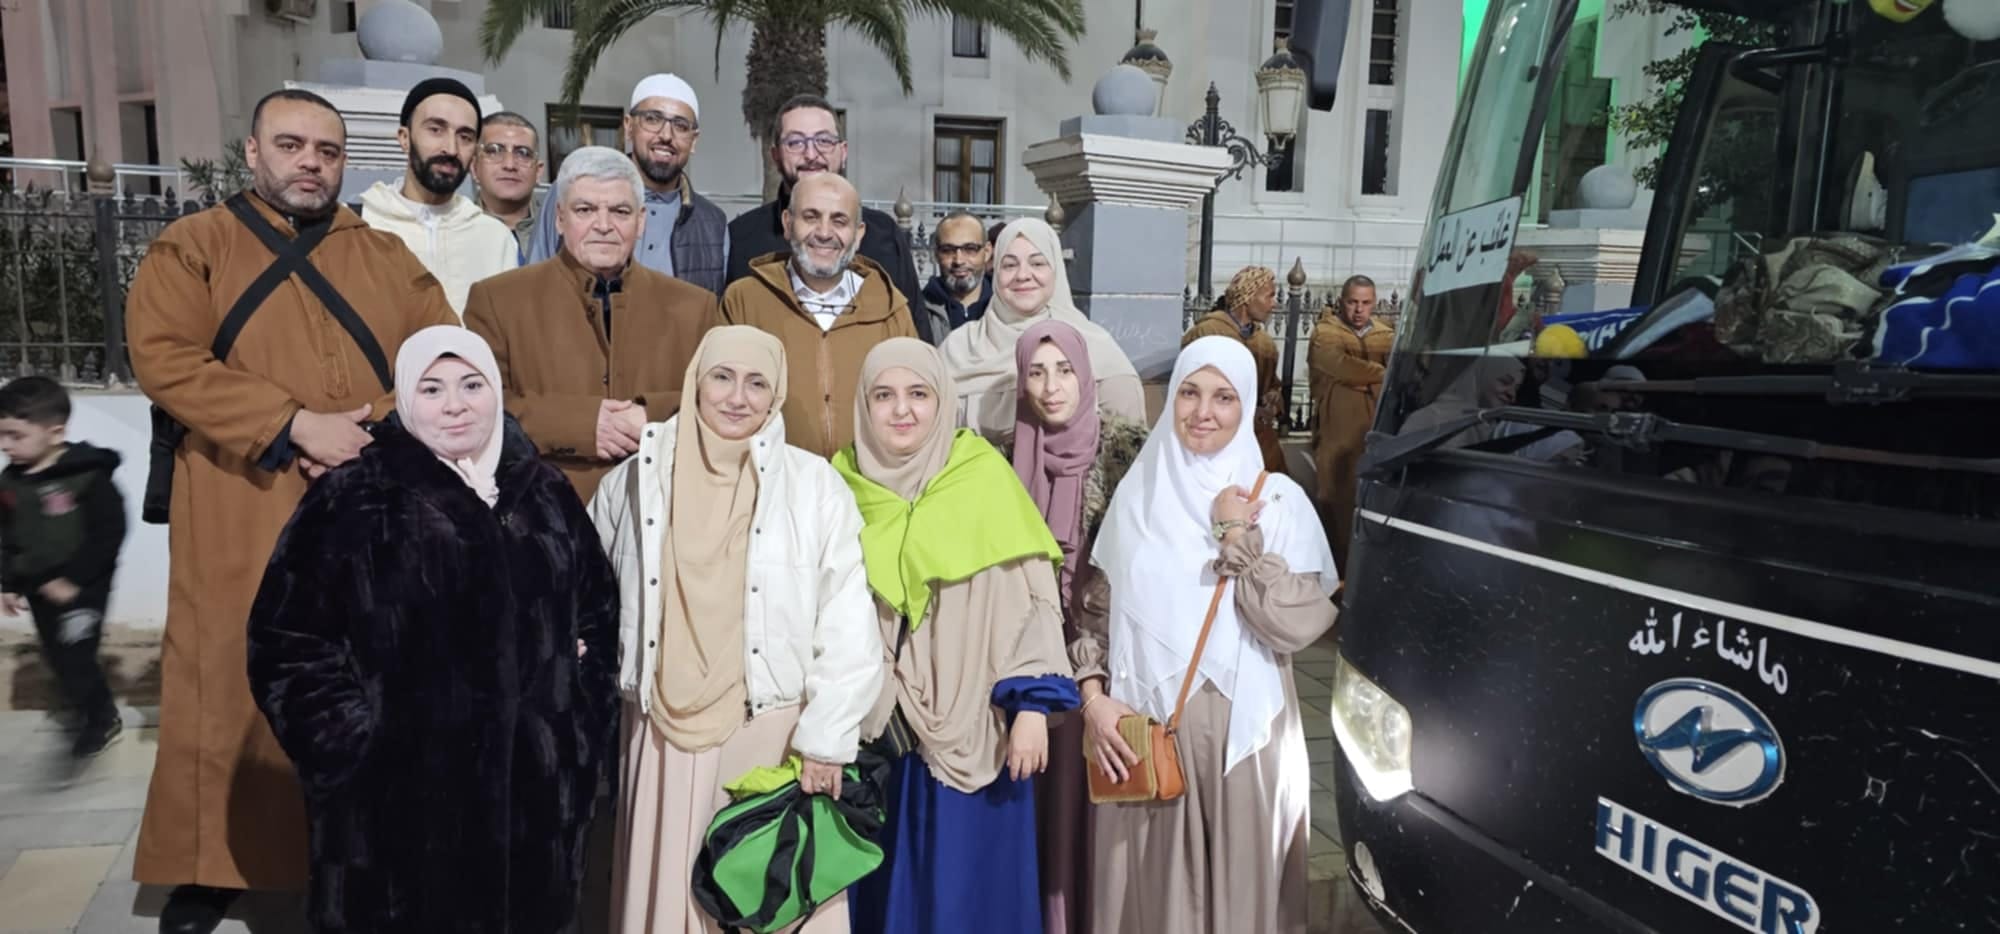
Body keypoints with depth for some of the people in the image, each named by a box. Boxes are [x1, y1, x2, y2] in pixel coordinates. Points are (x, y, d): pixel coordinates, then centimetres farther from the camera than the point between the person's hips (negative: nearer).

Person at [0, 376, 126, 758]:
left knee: (75, 655, -7)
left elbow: (109, 534, -18)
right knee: (57, 657, 15)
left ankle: (102, 719, 16)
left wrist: (71, 579, -18)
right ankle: (92, 712, 34)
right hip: (38, 589, 7)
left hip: (83, 586, -7)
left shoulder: (89, 476, -19)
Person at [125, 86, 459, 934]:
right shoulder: (191, 248, 6)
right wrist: (297, 424, -18)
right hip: (241, 519, -2)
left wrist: (375, 429, -11)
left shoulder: (385, 255, 13)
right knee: (234, 690, 4)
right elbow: (164, 357, -9)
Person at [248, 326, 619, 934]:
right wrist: (354, 747, -10)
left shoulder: (545, 494, 8)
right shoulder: (351, 503, -5)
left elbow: (599, 614, 16)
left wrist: (583, 722, 8)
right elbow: (289, 645, -5)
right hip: (400, 798, -3)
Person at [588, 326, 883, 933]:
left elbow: (849, 626, -6)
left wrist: (826, 739, -8)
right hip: (664, 736, 2)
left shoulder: (814, 483, -5)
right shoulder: (637, 479, 3)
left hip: (775, 735, -2)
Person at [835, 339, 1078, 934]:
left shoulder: (986, 479, -9)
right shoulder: (843, 484, 1)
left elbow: (1031, 599, -9)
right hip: (874, 727, 3)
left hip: (969, 728, -3)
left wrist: (1032, 704, -15)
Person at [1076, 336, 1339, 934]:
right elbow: (1098, 611, 7)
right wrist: (1093, 696, -5)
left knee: (1236, 884, 10)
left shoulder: (1279, 500, -4)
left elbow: (1299, 627, -13)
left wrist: (1238, 539, -15)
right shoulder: (1138, 493, 4)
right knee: (1148, 885, 12)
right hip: (1140, 731, 2)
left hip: (1241, 733, -2)